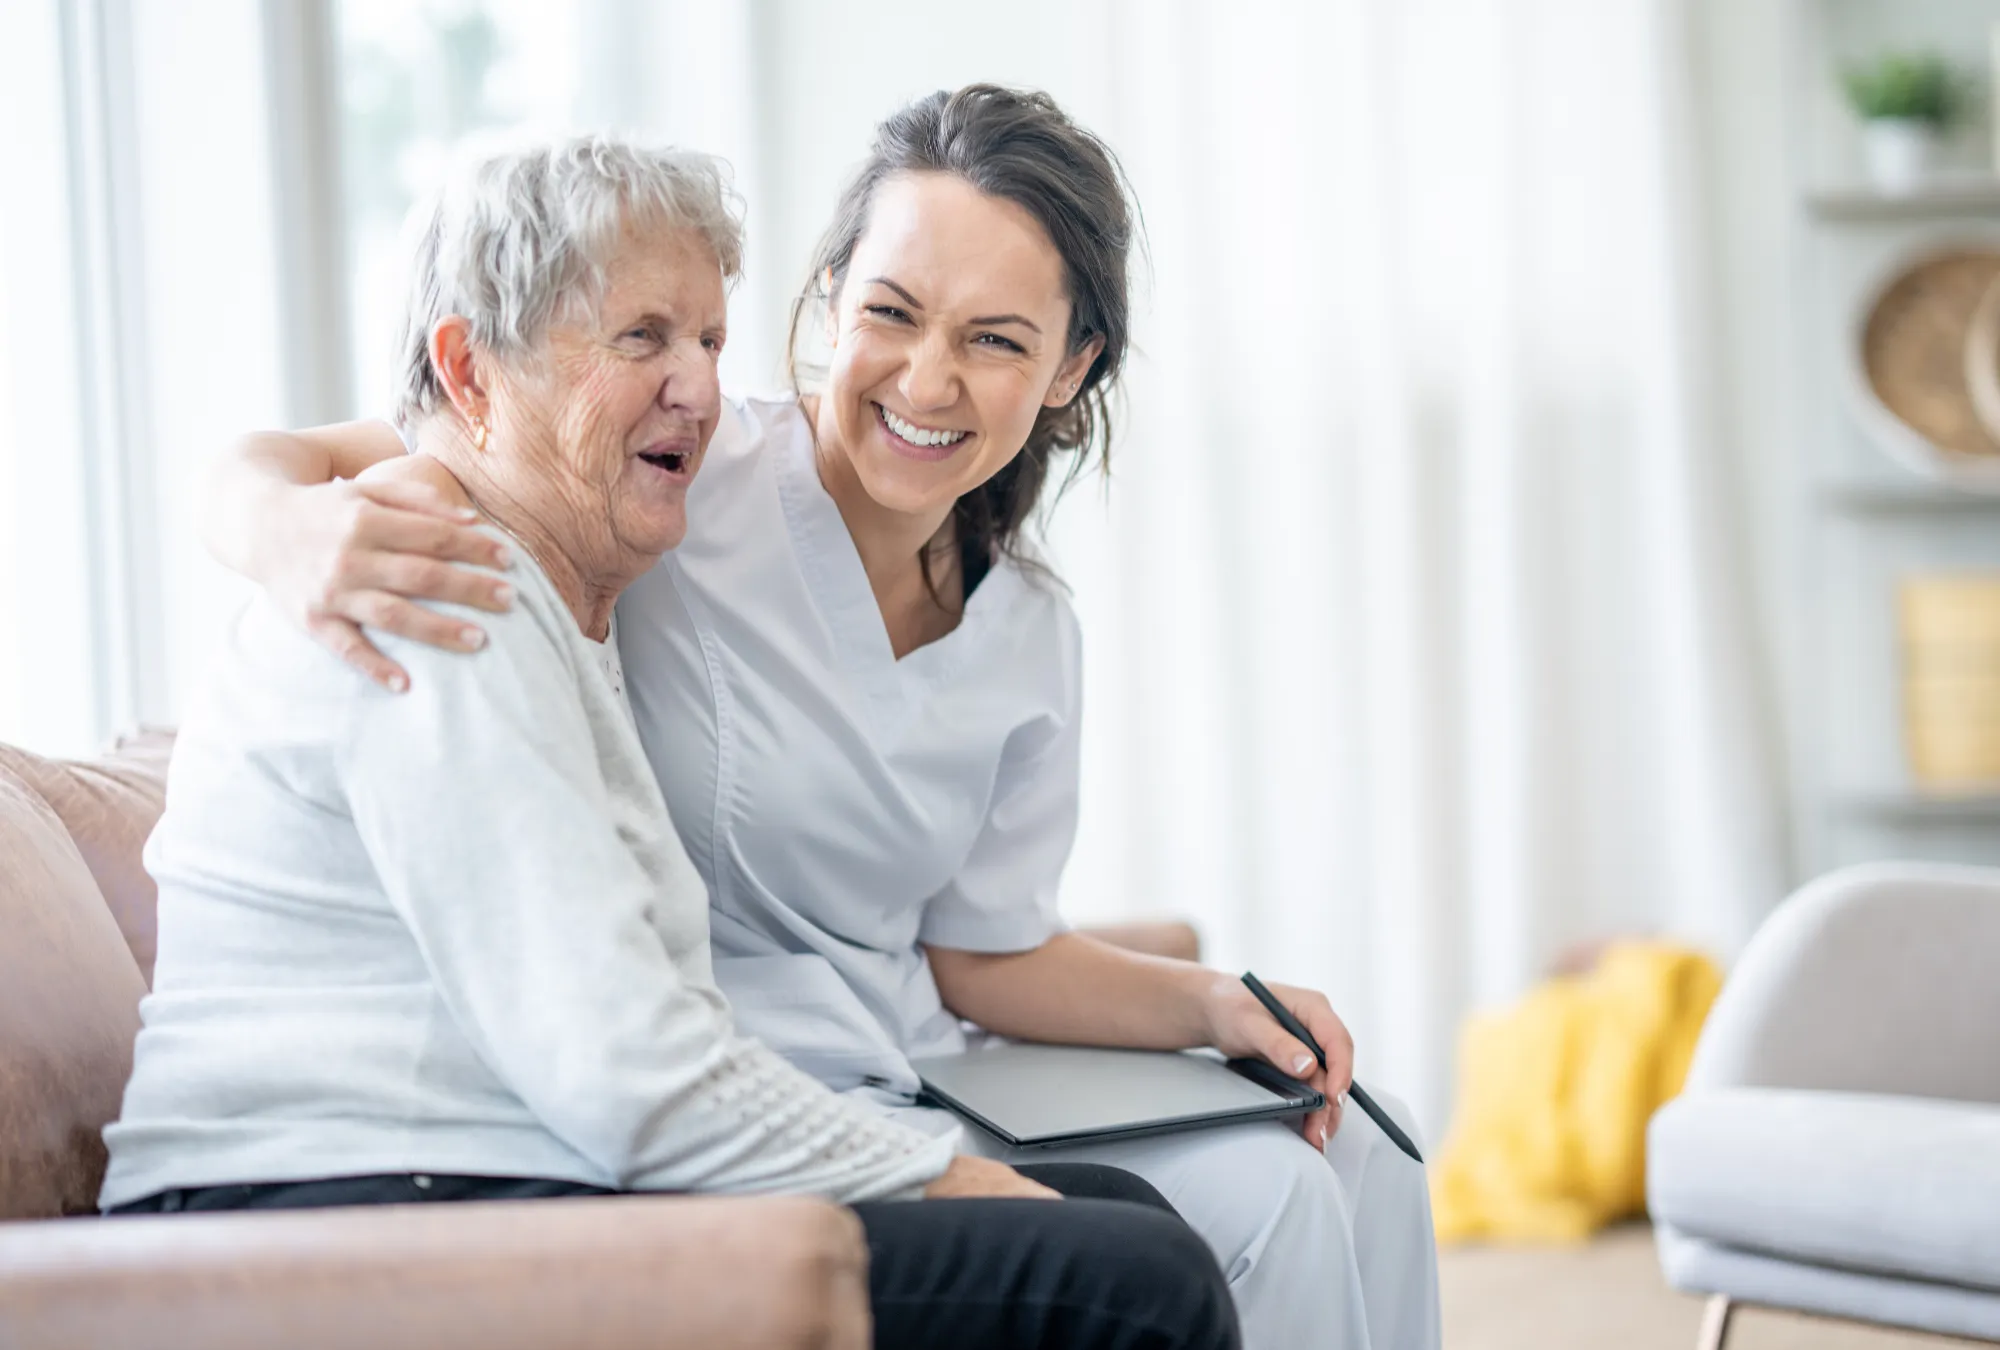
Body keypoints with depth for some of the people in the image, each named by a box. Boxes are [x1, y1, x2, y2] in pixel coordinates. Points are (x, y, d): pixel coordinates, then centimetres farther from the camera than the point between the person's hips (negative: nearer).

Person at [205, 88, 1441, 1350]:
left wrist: (1212, 1003, -2)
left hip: (899, 1088, 7)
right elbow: (258, 470, -16)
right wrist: (298, 531, -40)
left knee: (1356, 1166, 2)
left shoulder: (1032, 641, 8)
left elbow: (983, 954, 14)